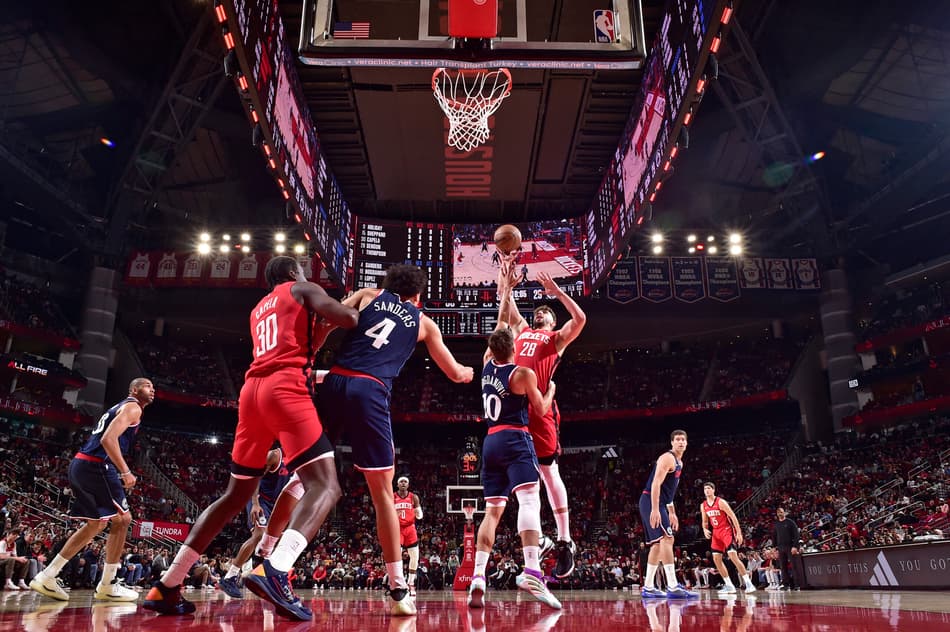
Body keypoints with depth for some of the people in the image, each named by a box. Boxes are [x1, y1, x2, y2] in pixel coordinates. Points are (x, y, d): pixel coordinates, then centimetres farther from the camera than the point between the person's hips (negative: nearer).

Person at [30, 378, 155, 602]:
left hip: (80, 464, 10)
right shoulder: (133, 407, -6)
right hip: (96, 465, -10)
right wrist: (125, 472, -20)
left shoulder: (120, 407, 26)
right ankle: (108, 585, 3)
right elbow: (109, 439, -20)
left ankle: (47, 577, 18)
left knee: (96, 524, 17)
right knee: (122, 519, -2)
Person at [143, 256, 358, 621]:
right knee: (324, 485, -13)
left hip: (252, 390, 7)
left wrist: (323, 325, 42)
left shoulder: (257, 311, 33)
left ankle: (167, 586, 14)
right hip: (285, 387, -7)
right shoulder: (301, 289, 13)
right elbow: (346, 319, -3)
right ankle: (274, 571, -36)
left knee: (236, 495, 17)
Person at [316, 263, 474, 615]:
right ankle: (399, 590, 8)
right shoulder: (424, 323, 22)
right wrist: (468, 372, 54)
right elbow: (455, 374, 32)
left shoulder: (368, 295, 23)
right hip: (370, 392, -1)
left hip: (335, 383, 2)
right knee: (382, 493, 6)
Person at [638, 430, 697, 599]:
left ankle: (648, 587, 15)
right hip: (651, 502, -11)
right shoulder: (667, 458, -12)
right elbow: (656, 484, -22)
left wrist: (672, 513, 25)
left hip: (659, 504, 11)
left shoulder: (679, 463, 19)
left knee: (658, 544, 11)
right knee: (667, 539, -17)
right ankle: (673, 587, -21)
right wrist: (655, 510, -29)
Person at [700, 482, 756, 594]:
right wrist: (705, 530, -7)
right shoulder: (703, 505, 5)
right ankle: (729, 586, 8)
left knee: (733, 556, -18)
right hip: (716, 532, 7)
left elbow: (733, 516, -14)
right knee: (716, 559, 0)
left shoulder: (720, 502, -14)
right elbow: (705, 521, 15)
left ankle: (748, 583, -12)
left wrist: (739, 533, -18)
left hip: (727, 530, -7)